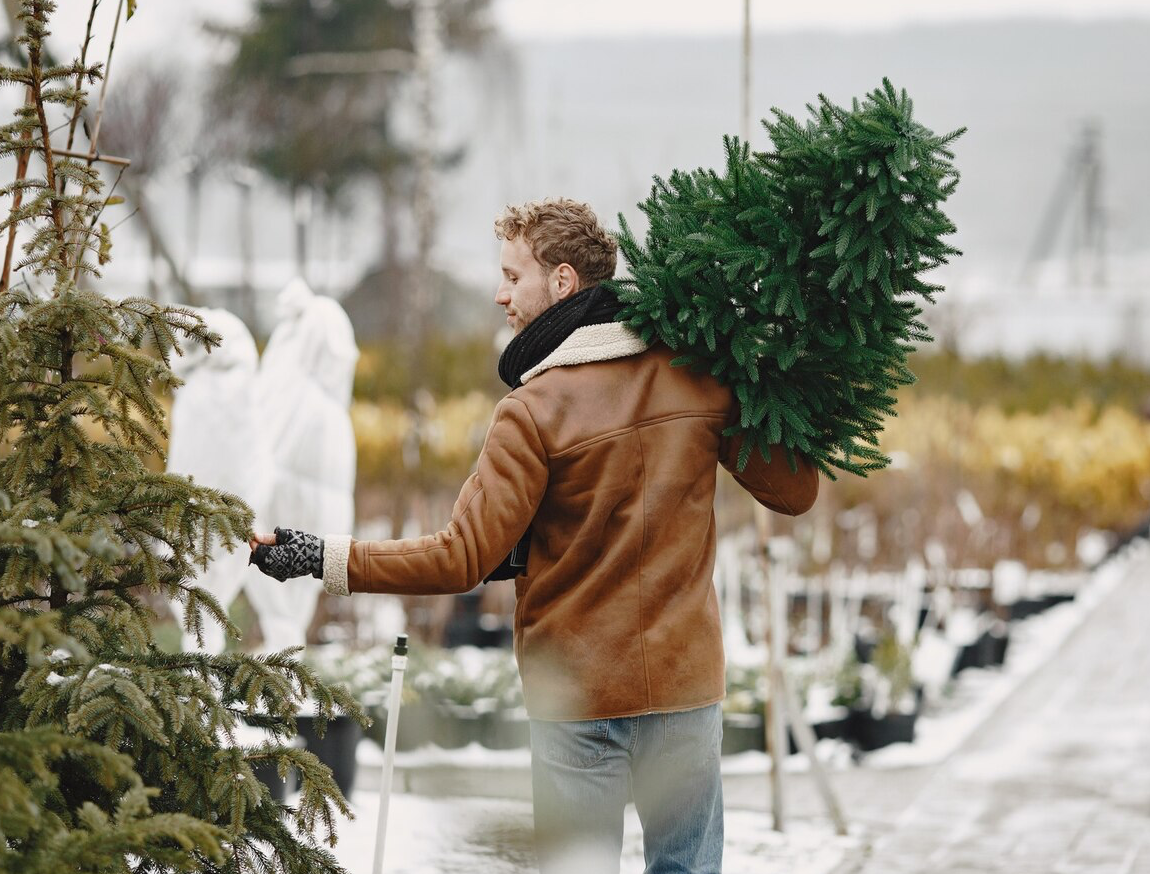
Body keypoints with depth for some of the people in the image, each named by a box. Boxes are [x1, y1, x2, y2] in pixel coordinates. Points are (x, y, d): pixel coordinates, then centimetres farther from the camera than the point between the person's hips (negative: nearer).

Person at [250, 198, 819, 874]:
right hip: (689, 682, 4)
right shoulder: (702, 378, -2)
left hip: (580, 696, -3)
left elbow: (464, 558, -16)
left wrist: (324, 559, -12)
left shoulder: (536, 411, -13)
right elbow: (794, 491, 3)